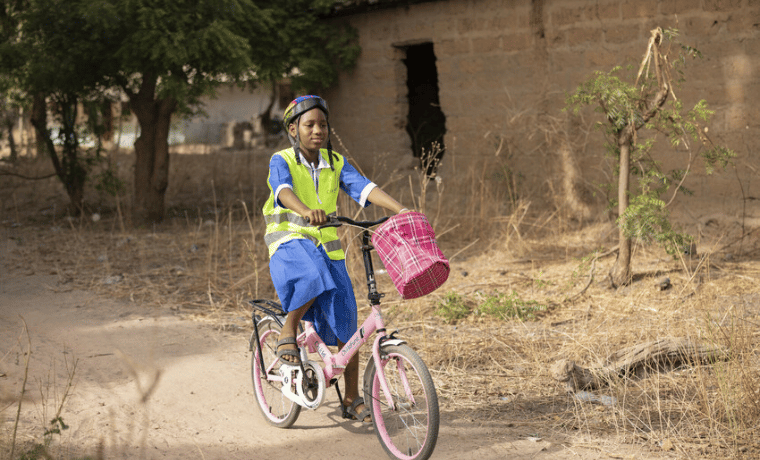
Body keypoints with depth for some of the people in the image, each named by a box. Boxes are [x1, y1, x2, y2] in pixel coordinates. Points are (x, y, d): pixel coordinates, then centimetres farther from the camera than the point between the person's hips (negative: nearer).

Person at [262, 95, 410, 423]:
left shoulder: (336, 163, 6)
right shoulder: (282, 162, -6)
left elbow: (363, 187, -10)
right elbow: (283, 190, -28)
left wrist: (400, 210, -27)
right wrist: (306, 210, -50)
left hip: (329, 249, 4)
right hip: (291, 244, -4)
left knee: (346, 326, 1)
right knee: (313, 276, -40)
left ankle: (352, 399, 16)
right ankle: (288, 332, -13)